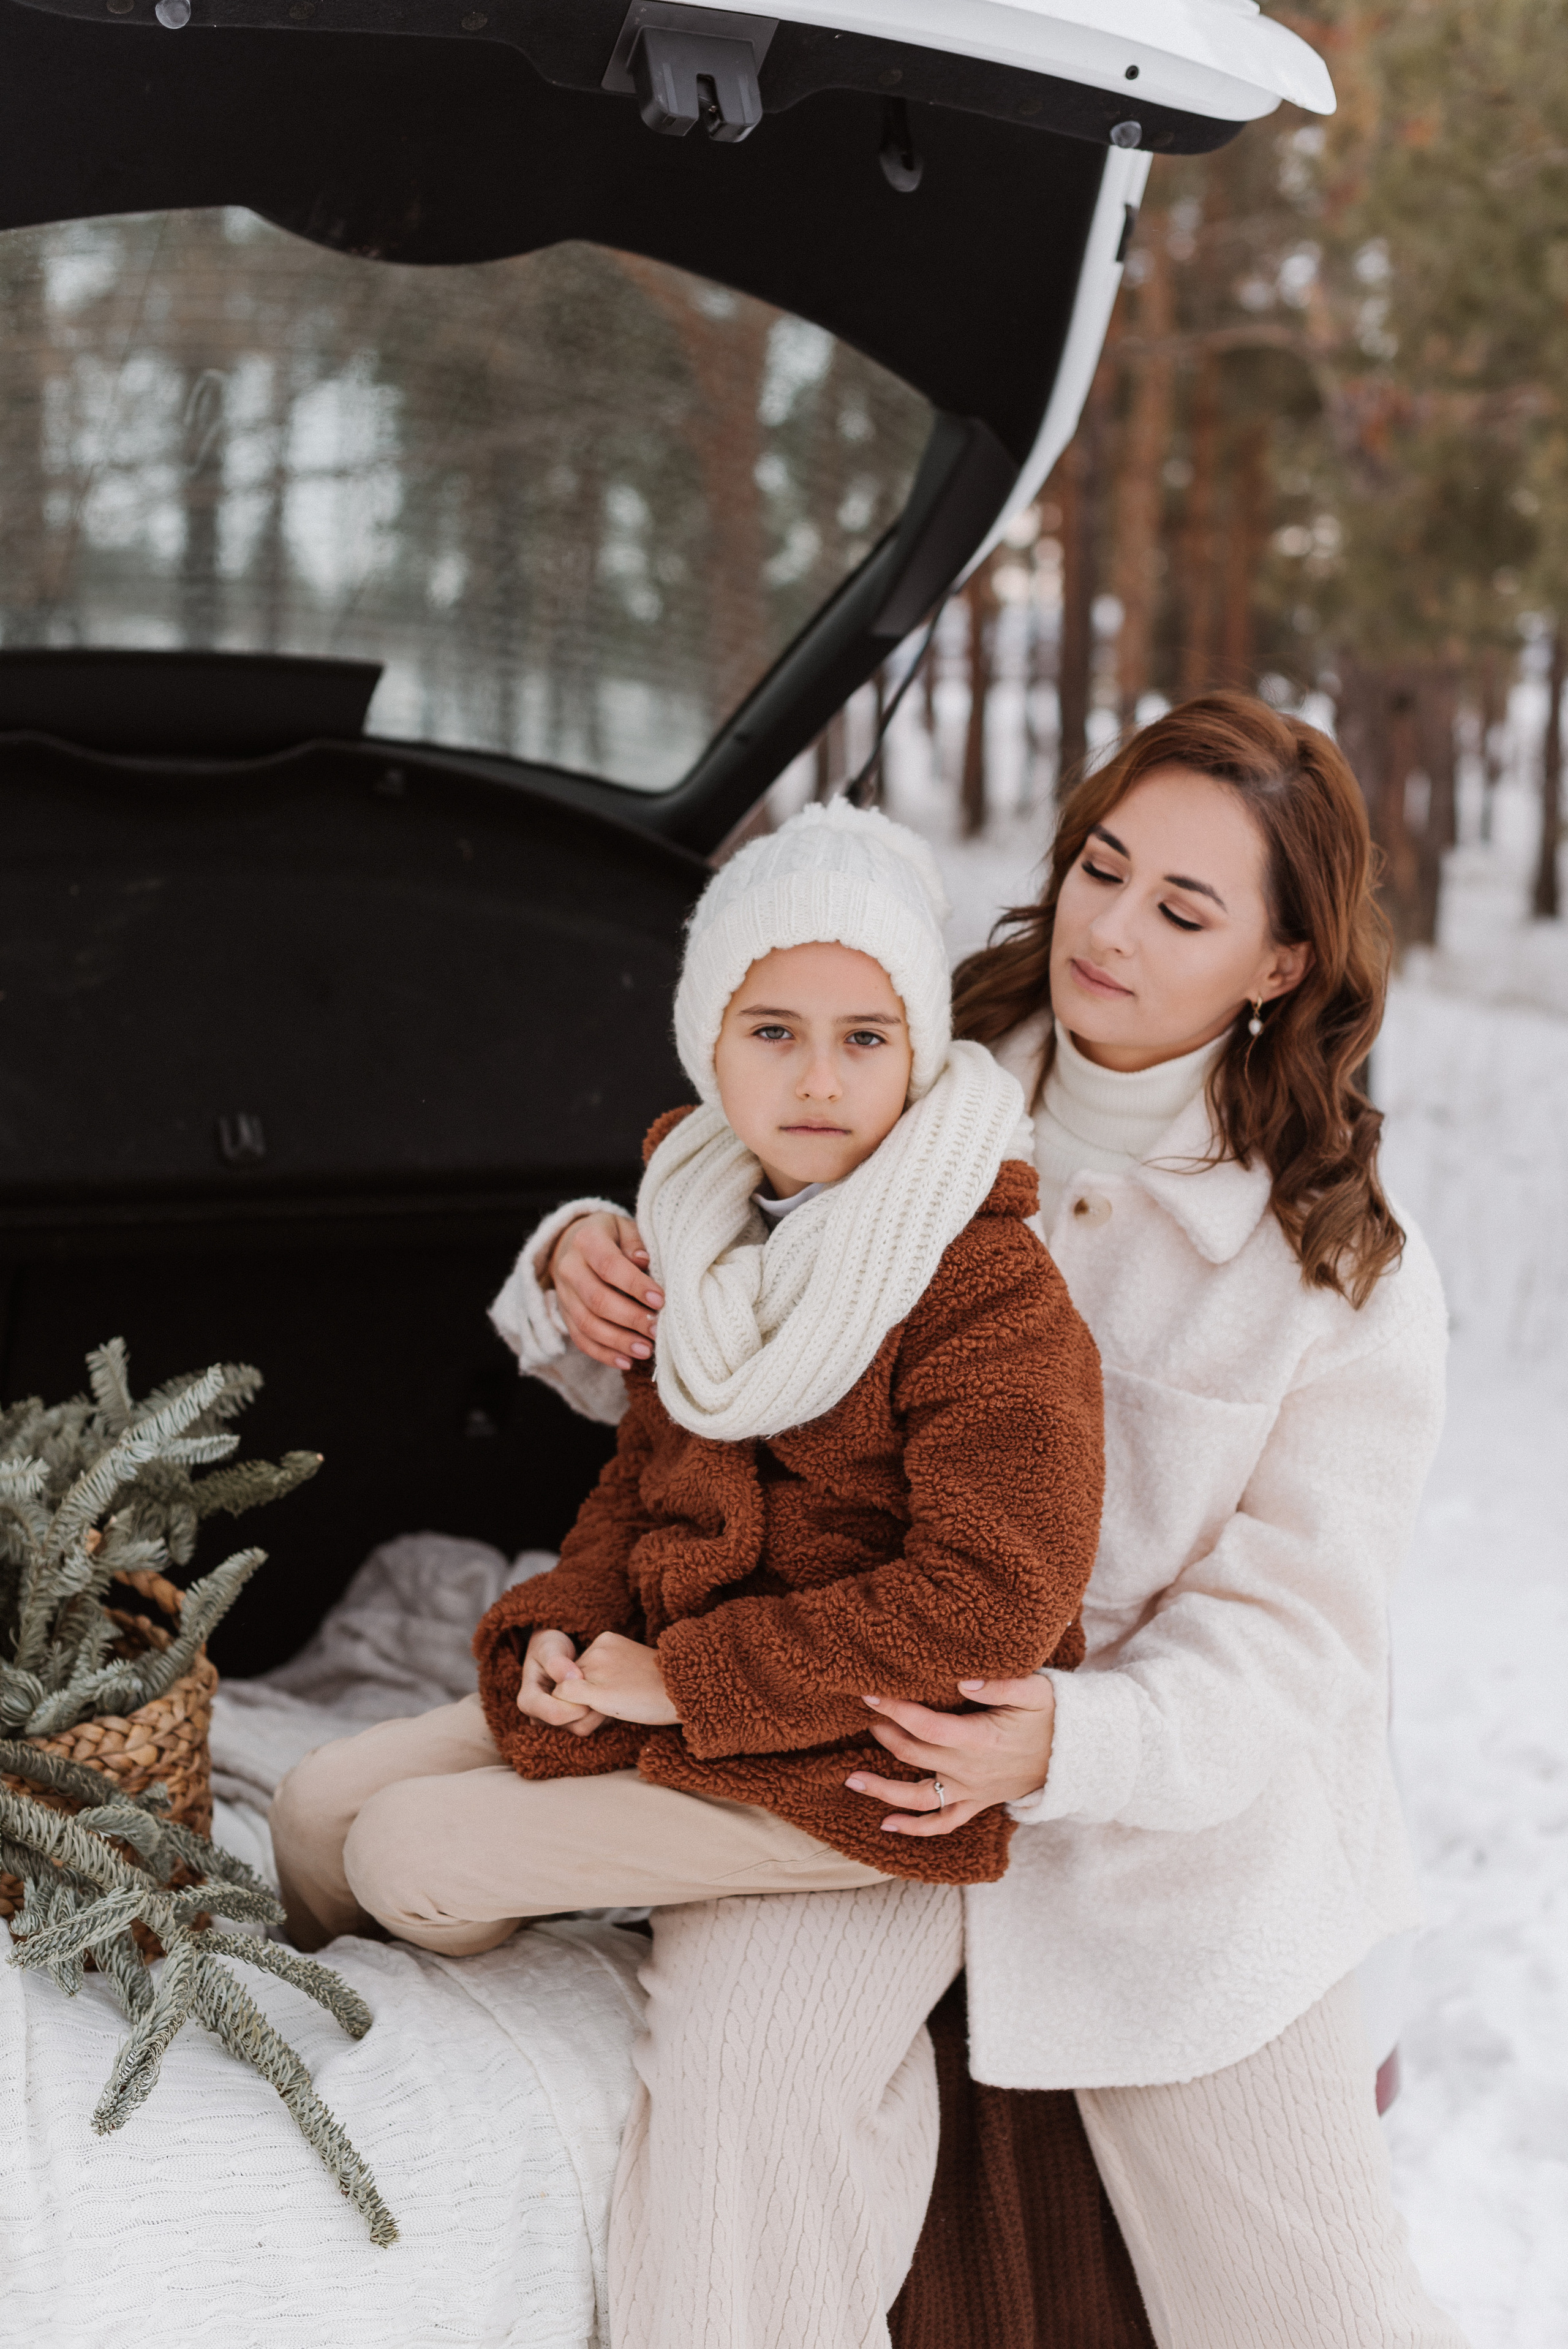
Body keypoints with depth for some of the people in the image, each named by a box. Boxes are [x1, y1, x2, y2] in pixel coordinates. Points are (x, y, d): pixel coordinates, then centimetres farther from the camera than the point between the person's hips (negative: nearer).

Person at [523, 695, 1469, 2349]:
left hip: (1177, 1841, 0)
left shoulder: (1351, 1274, -8)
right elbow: (693, 1367, 9)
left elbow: (1282, 1635, -11)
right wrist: (589, 1271, -15)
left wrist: (1066, 1745, -30)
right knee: (724, 2090, -27)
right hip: (846, 1721, 1)